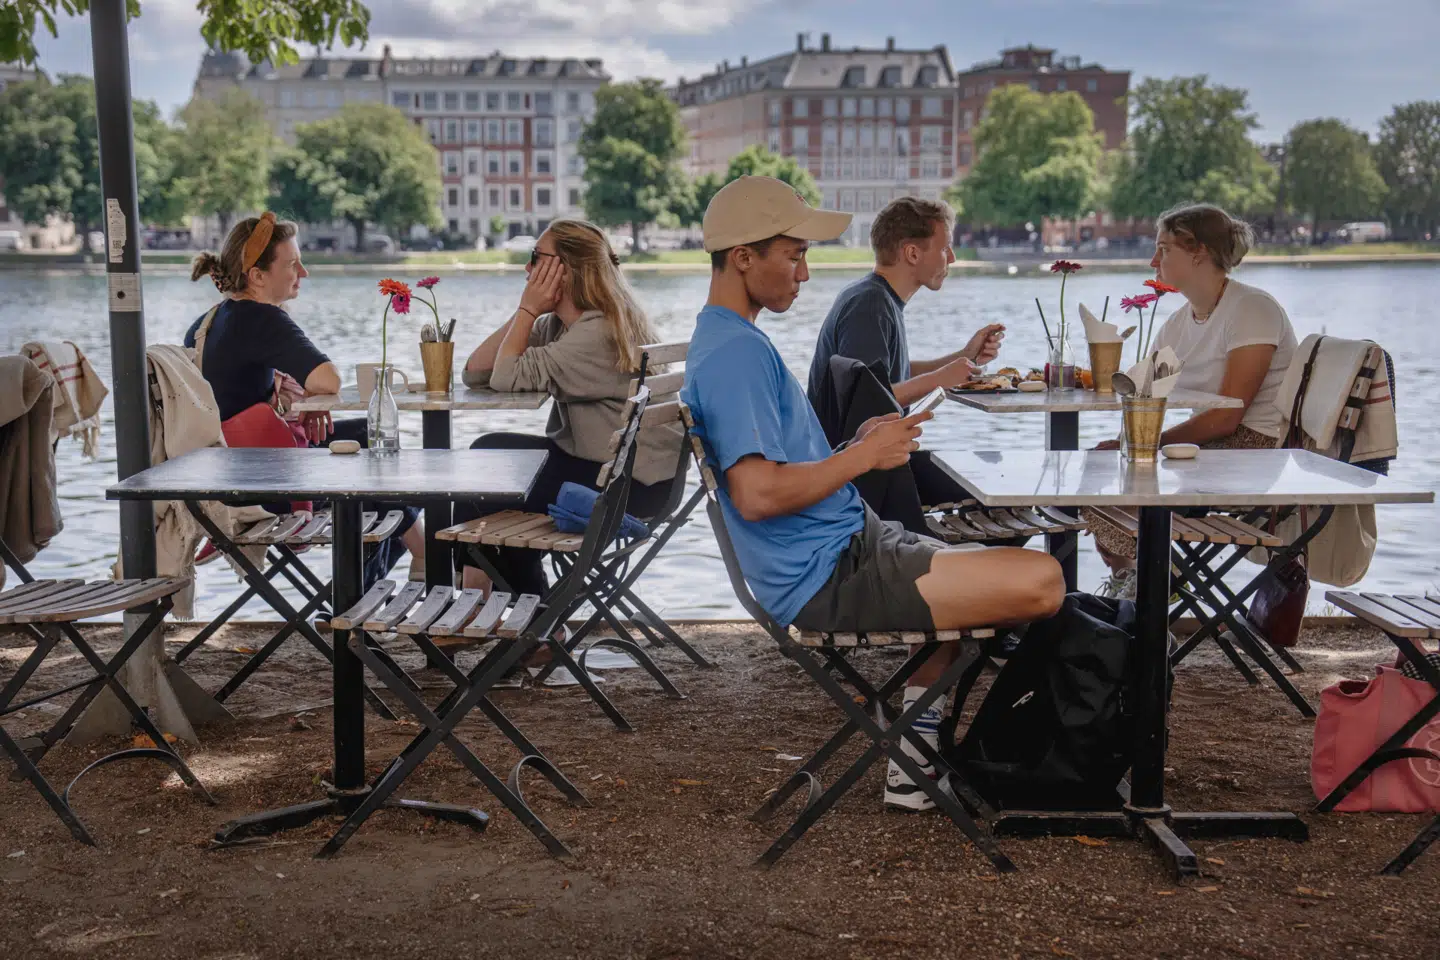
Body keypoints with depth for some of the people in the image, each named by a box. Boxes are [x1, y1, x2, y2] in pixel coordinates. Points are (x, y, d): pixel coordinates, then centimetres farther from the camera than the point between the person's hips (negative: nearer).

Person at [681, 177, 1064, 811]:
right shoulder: (735, 352, -17)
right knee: (1041, 581, -18)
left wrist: (858, 445, 9)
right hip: (830, 576, -11)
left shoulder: (728, 341, 17)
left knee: (982, 582, 31)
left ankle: (915, 767, 23)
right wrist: (863, 456, -15)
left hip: (845, 548, 11)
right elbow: (757, 493, -28)